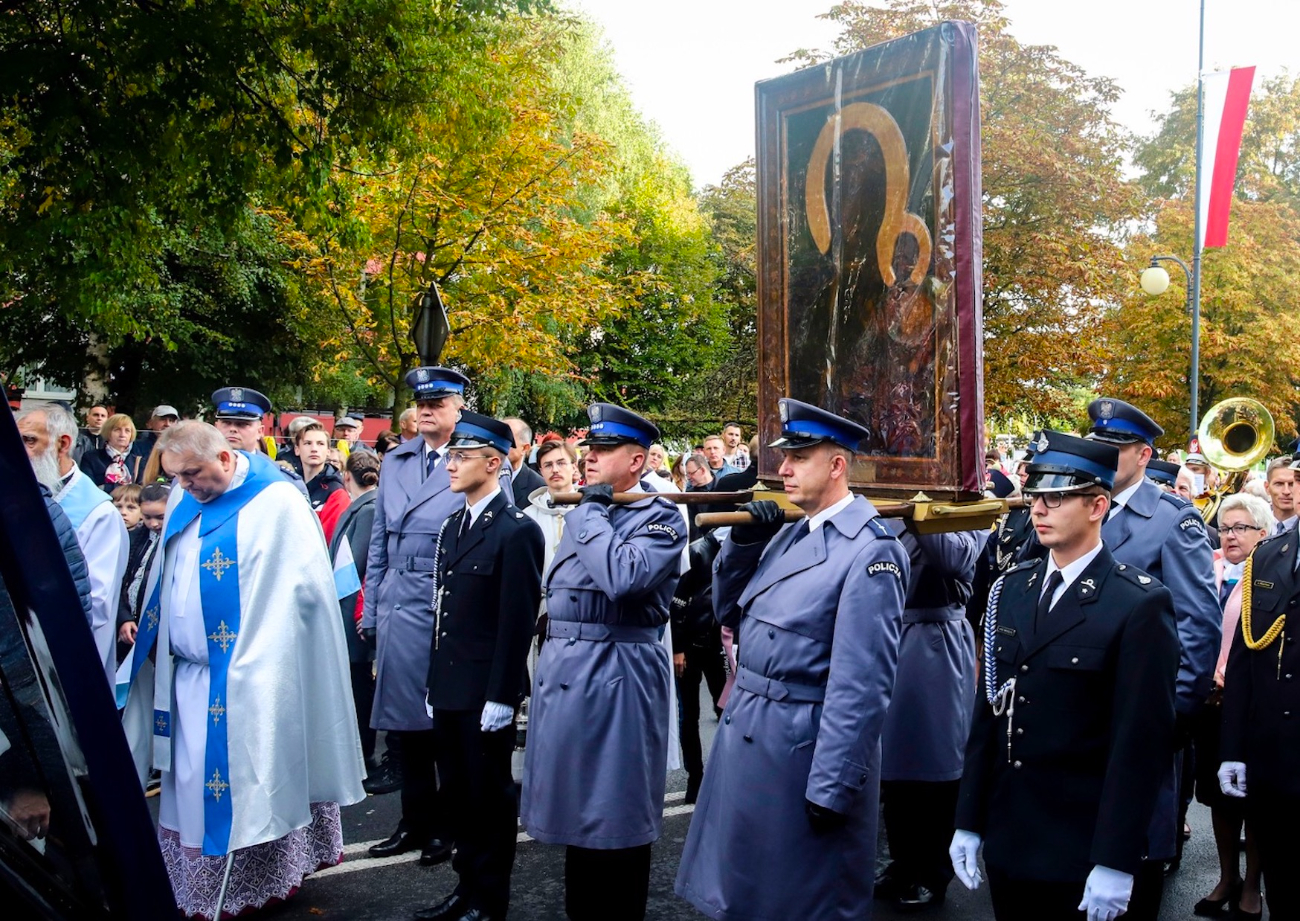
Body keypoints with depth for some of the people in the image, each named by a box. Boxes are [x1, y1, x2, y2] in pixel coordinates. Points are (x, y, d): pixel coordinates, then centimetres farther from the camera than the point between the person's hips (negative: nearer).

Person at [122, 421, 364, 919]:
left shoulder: (274, 503, -13)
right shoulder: (187, 503, 8)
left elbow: (300, 589, -16)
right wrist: (149, 628, 10)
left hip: (240, 679, -7)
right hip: (186, 672, 7)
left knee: (241, 779, 0)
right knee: (191, 781, 11)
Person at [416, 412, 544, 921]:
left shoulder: (516, 531, -13)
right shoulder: (452, 526, 12)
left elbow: (518, 622, -15)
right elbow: (443, 609, 13)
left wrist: (501, 697, -16)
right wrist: (435, 682, 11)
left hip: (486, 694, -7)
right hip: (448, 689, 7)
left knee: (489, 795, 6)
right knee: (456, 793, 16)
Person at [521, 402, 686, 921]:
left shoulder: (660, 517, -10)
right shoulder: (580, 514, 14)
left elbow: (622, 579, -27)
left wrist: (595, 511, -16)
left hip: (617, 678, -8)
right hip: (562, 671, 8)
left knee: (615, 821, 2)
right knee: (577, 810, 18)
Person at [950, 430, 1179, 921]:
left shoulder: (1141, 605, -12)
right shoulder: (1012, 589, 7)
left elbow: (1141, 744, -14)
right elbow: (988, 710, 8)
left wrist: (1116, 863, -15)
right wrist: (969, 821, 7)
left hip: (1082, 854, -5)